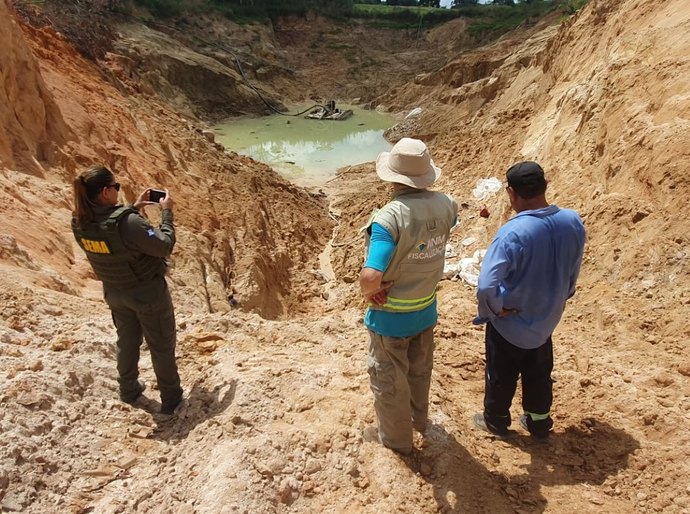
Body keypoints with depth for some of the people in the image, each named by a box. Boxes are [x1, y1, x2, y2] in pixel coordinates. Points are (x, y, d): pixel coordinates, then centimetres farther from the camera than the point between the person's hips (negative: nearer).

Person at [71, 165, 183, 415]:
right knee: (161, 346, 13)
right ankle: (171, 398, 29)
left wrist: (134, 207, 6)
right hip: (149, 293, -6)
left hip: (114, 293, 6)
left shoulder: (79, 223, -12)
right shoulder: (127, 222, -34)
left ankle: (128, 390, 46)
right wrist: (166, 212, -14)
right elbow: (164, 246, -23)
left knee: (127, 341, 27)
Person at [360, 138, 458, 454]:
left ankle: (395, 437, 39)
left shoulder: (388, 218, -32)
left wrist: (367, 291, -18)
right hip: (426, 310, 6)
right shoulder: (445, 206, -12)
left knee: (388, 378, 18)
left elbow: (370, 277, -41)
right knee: (420, 369, 29)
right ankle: (418, 418, 54)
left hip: (390, 317, -6)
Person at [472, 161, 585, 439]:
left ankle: (496, 420, 42)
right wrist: (557, 300, 16)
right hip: (546, 319, 6)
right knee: (539, 374, 27)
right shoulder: (573, 222, -13)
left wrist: (495, 309, -17)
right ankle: (539, 422, 47)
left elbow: (486, 287, -38)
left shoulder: (513, 233, -33)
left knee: (501, 376, 19)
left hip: (510, 324, -5)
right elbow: (572, 274, 2)